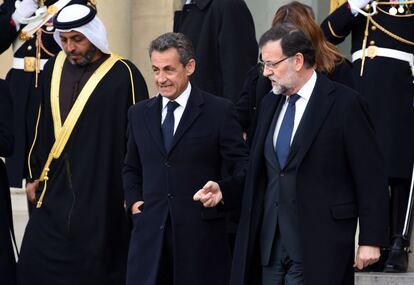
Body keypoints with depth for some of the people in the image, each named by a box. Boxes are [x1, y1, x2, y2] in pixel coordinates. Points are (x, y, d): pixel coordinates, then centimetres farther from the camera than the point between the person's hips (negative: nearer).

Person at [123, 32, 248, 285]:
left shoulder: (220, 112, -1)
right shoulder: (139, 114, 14)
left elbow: (242, 168, -3)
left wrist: (223, 190, -22)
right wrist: (134, 201, 9)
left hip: (201, 234, -3)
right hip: (151, 233, 4)